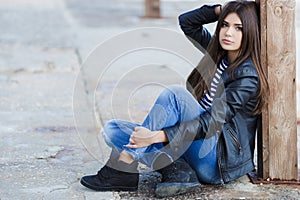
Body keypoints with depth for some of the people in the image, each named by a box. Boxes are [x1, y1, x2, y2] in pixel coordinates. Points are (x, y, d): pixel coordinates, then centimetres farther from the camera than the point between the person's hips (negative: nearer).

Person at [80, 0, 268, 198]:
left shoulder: (248, 76, -13)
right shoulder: (218, 52, 11)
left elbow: (213, 122, -22)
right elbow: (186, 21, 22)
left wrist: (159, 136, -29)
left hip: (219, 161, -8)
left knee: (174, 94, -29)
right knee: (112, 129, -5)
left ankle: (123, 167, -26)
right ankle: (176, 171, -23)